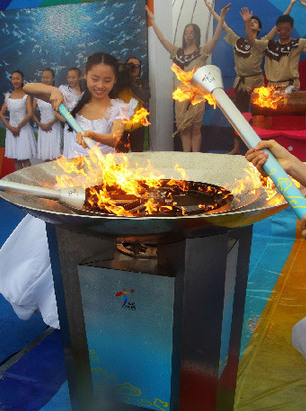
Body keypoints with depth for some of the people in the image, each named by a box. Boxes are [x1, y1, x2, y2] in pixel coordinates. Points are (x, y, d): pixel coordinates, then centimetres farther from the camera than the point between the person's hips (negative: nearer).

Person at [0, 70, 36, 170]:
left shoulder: (26, 96, -3)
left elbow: (30, 114, -13)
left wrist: (18, 127, -11)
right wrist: (10, 127, -5)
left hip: (24, 128, -4)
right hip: (11, 130, 4)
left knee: (25, 159, -4)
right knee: (16, 159, 8)